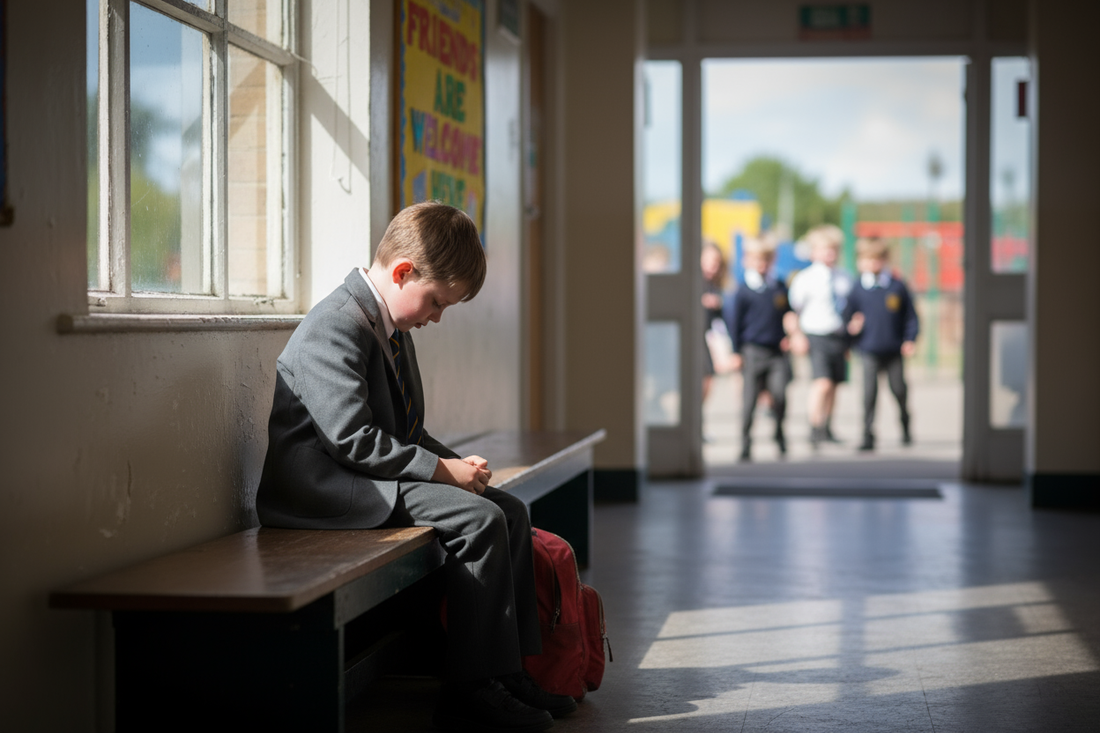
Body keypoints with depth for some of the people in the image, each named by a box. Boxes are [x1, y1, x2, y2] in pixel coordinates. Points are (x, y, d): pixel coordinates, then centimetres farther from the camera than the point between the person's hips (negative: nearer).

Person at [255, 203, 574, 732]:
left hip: (370, 477, 11)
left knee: (510, 510, 3)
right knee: (480, 519, -23)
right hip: (323, 486, -11)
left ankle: (509, 670, 4)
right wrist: (441, 470, -20)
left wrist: (454, 461, 3)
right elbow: (352, 440, -25)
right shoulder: (335, 329, -17)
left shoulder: (392, 327, 16)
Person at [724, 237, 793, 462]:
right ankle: (745, 445, 8)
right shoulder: (743, 292, -1)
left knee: (780, 394, -10)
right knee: (750, 399, -1)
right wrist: (735, 352, -2)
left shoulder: (780, 289, 9)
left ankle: (779, 433, 16)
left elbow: (789, 314, 21)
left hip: (777, 351, 2)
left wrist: (788, 336, 7)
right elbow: (734, 321, 1)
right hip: (753, 351, -2)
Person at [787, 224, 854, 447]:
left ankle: (827, 429, 22)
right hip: (817, 335, -5)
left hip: (839, 336, 5)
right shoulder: (805, 278, -4)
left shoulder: (845, 279, 11)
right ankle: (815, 430, -10)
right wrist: (797, 335, -13)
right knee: (822, 383, -17)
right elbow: (793, 309, -4)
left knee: (834, 385, 9)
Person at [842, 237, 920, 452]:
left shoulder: (897, 286, 1)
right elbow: (848, 315, 6)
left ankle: (905, 428, 34)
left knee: (899, 390, 10)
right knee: (869, 393, -7)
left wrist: (910, 339, -2)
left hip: (894, 352, 1)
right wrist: (852, 326, -16)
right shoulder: (858, 289, 0)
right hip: (869, 351, -1)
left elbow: (910, 315, 7)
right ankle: (868, 436, -1)